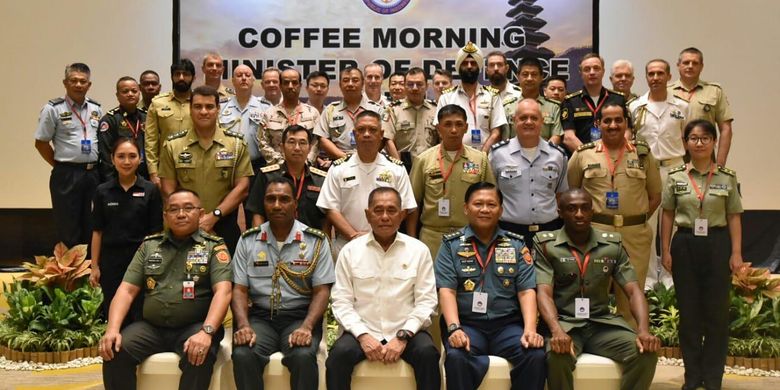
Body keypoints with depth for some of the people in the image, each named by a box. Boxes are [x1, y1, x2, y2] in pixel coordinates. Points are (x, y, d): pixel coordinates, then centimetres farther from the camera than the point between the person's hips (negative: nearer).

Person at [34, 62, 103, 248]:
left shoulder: (96, 109, 9)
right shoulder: (53, 109, -4)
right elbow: (41, 143, -1)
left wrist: (98, 167, 9)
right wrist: (61, 167, 1)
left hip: (93, 173, 4)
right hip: (67, 175, -4)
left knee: (92, 228, 10)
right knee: (68, 231, 1)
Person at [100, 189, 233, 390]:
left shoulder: (214, 246, 3)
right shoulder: (149, 245, 14)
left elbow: (223, 291, -10)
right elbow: (127, 290, 9)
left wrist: (206, 331, -26)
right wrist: (112, 329, -8)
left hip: (194, 327, -3)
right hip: (151, 327, 3)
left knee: (199, 356, -33)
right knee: (114, 351, -23)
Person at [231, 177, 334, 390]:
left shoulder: (316, 241, 2)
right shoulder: (248, 240, 8)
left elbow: (322, 291, -1)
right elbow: (239, 289, 5)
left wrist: (307, 327, -17)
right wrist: (243, 325, -14)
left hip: (300, 316, -1)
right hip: (259, 316, 2)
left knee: (303, 356, -32)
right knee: (242, 355, -29)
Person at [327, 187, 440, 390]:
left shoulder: (419, 250, 3)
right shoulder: (350, 251, 4)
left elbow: (426, 301, -1)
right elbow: (342, 301, 0)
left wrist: (403, 336, -13)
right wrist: (362, 335, -13)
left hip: (405, 331, 0)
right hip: (363, 331, 0)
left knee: (428, 353, -29)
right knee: (339, 354, -28)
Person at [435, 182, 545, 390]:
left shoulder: (516, 244, 12)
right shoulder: (451, 244, 7)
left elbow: (527, 291, 4)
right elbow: (446, 290, -3)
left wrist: (530, 329, -12)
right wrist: (454, 328, -19)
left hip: (508, 323, 2)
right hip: (466, 323, -2)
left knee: (536, 355, -27)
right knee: (456, 358, -34)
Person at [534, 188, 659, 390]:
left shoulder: (613, 244, 8)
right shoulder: (546, 244, -2)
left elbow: (634, 290, 2)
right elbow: (543, 293, -13)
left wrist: (644, 329, -18)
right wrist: (557, 331, -32)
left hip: (602, 323, 3)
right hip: (564, 322, -3)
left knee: (646, 354, -22)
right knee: (557, 356, -35)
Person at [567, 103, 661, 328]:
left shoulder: (643, 154, 9)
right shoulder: (583, 155, 6)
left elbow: (655, 195, 13)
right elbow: (568, 192, 11)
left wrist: (639, 221, 3)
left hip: (635, 235, 1)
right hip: (595, 232, -1)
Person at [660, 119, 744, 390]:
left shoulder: (727, 178, 1)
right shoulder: (675, 177, 2)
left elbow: (734, 217, 1)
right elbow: (668, 215, 6)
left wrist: (736, 253, -4)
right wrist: (665, 250, 2)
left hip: (717, 245, -1)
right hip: (685, 244, 1)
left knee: (717, 311, 4)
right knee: (688, 310, 7)